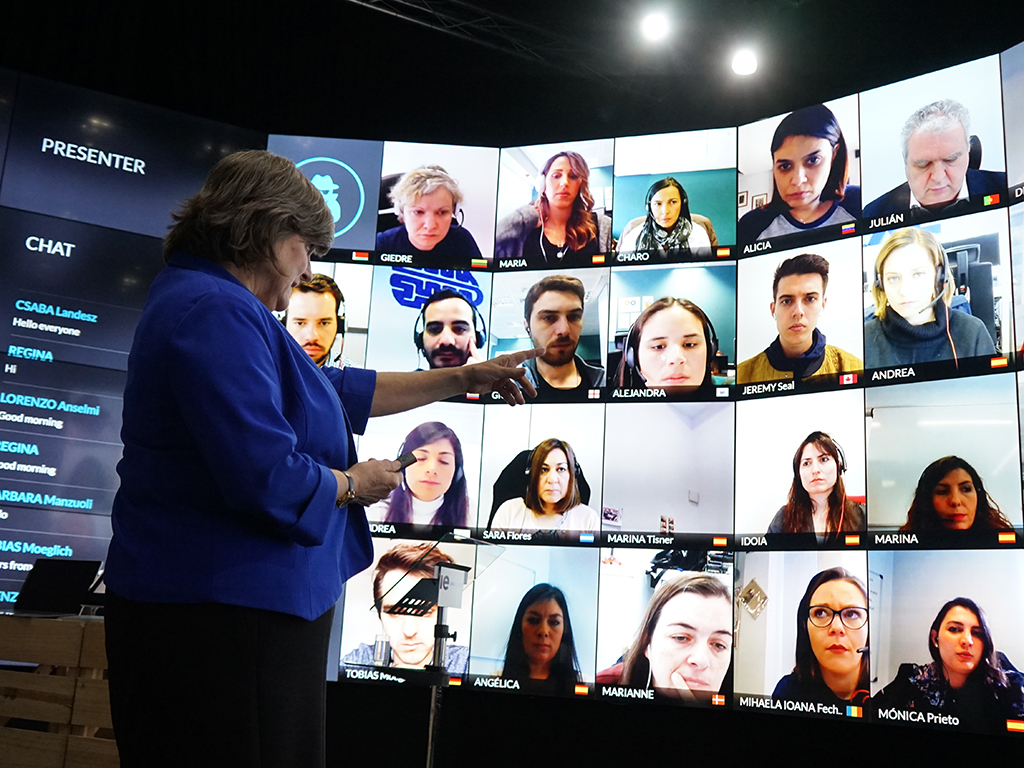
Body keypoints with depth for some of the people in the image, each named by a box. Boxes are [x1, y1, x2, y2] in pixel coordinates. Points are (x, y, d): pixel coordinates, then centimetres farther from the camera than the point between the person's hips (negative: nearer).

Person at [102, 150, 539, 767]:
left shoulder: (223, 307, 16)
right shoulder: (218, 313, -20)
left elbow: (338, 391, 21)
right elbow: (267, 477, -27)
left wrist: (463, 381, 23)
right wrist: (352, 484, -7)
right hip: (220, 613, -11)